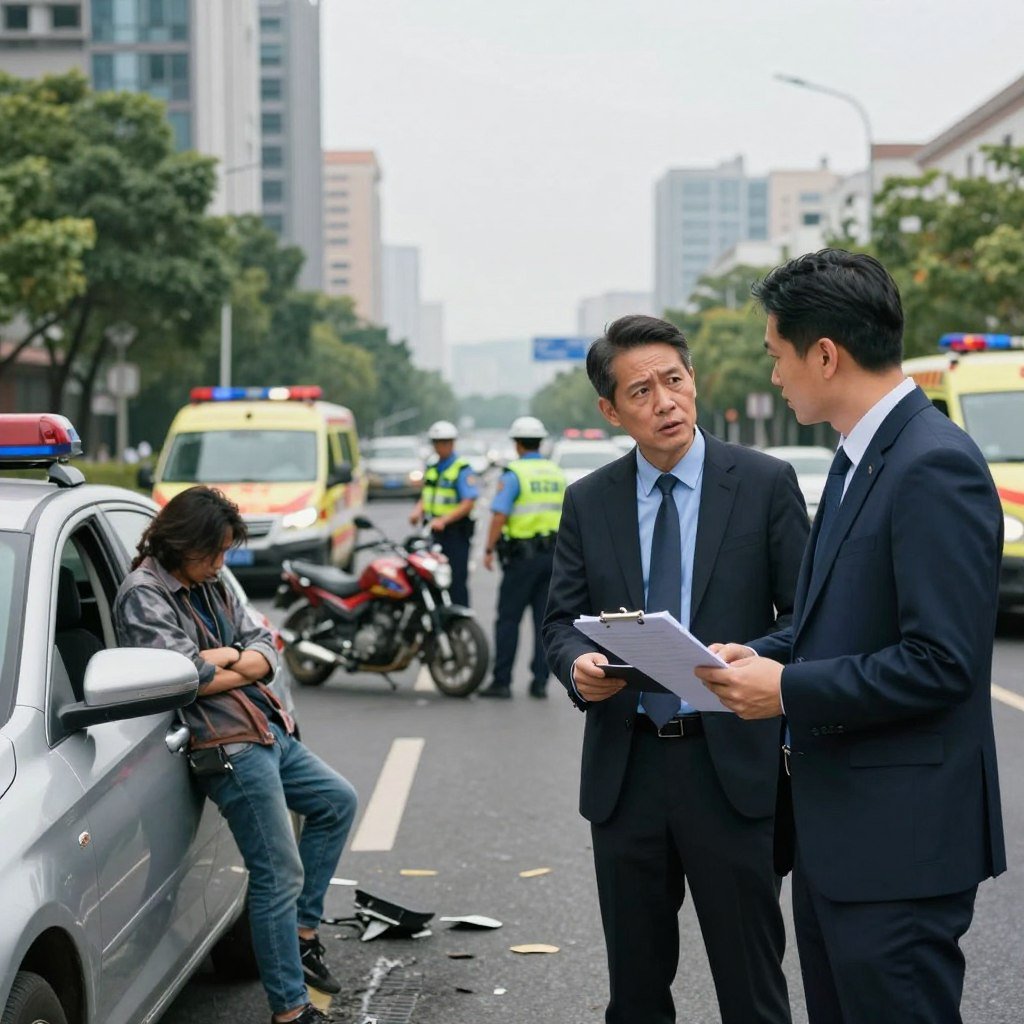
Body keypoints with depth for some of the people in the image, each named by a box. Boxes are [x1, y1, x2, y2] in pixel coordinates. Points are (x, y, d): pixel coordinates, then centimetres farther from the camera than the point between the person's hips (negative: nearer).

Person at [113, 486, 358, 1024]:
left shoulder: (210, 586, 13)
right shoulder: (143, 595, -14)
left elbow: (265, 647, 12)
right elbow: (190, 675, -22)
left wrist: (225, 661, -11)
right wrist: (241, 663, -3)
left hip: (269, 731, 10)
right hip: (229, 745, -10)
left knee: (338, 802, 23)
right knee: (279, 874, -9)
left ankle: (301, 932, 26)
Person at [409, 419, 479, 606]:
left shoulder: (462, 469, -9)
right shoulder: (431, 467, 15)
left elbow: (468, 503, -16)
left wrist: (444, 520, -26)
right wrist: (418, 511, 2)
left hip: (455, 532, -7)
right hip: (432, 530, 7)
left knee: (456, 582, -7)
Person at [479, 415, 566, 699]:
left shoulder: (513, 474, -9)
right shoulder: (557, 474, 10)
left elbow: (499, 515, -16)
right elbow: (566, 515, 13)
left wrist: (489, 550, -11)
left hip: (523, 554, -5)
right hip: (553, 553, 5)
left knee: (508, 619, 0)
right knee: (545, 620, 7)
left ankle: (502, 681, -1)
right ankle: (540, 681, 7)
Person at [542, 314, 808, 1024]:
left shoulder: (766, 483, -2)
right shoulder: (588, 502, 7)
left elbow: (805, 614, -1)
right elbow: (562, 619, 10)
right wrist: (577, 665, -12)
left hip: (732, 768, -3)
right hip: (625, 771, 3)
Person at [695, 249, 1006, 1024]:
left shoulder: (935, 467, -19)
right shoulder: (861, 458, 12)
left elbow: (941, 661, -24)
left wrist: (788, 690, -18)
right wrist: (761, 655, 4)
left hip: (899, 839, -10)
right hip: (831, 823, 10)